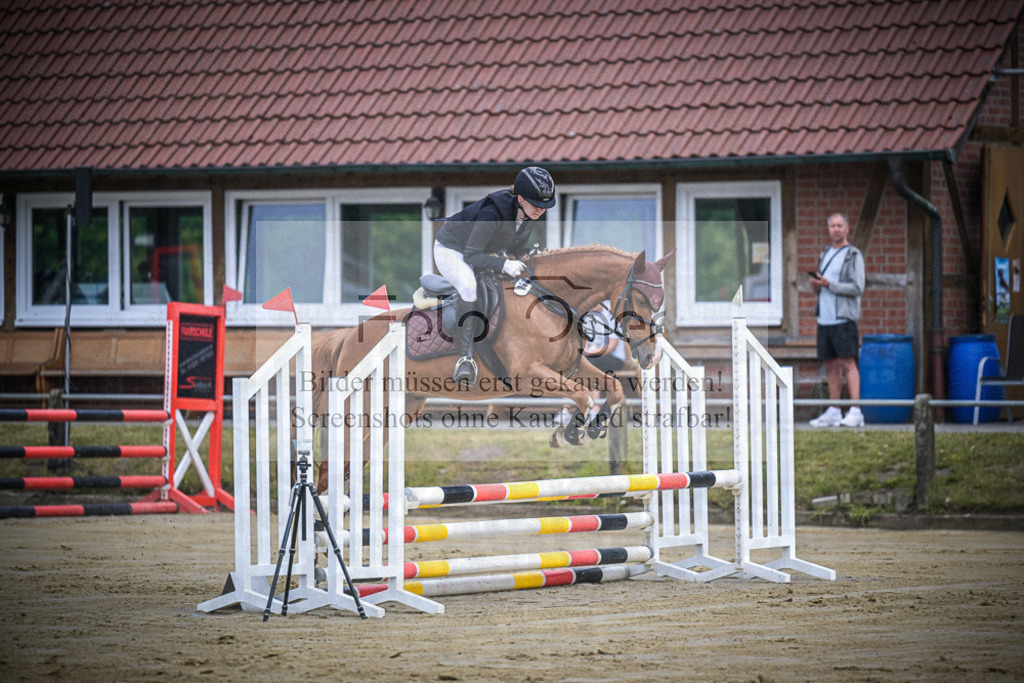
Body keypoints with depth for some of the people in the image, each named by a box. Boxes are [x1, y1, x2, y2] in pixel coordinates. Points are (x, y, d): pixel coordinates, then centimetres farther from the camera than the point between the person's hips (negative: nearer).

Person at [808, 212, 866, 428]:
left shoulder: (854, 255, -3)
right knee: (831, 366, 8)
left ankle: (855, 412, -19)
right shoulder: (825, 255, 19)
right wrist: (815, 285, 3)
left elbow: (858, 288, -12)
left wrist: (828, 284, -16)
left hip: (844, 318, -7)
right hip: (824, 318, 7)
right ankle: (834, 413, 12)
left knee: (848, 363, -14)